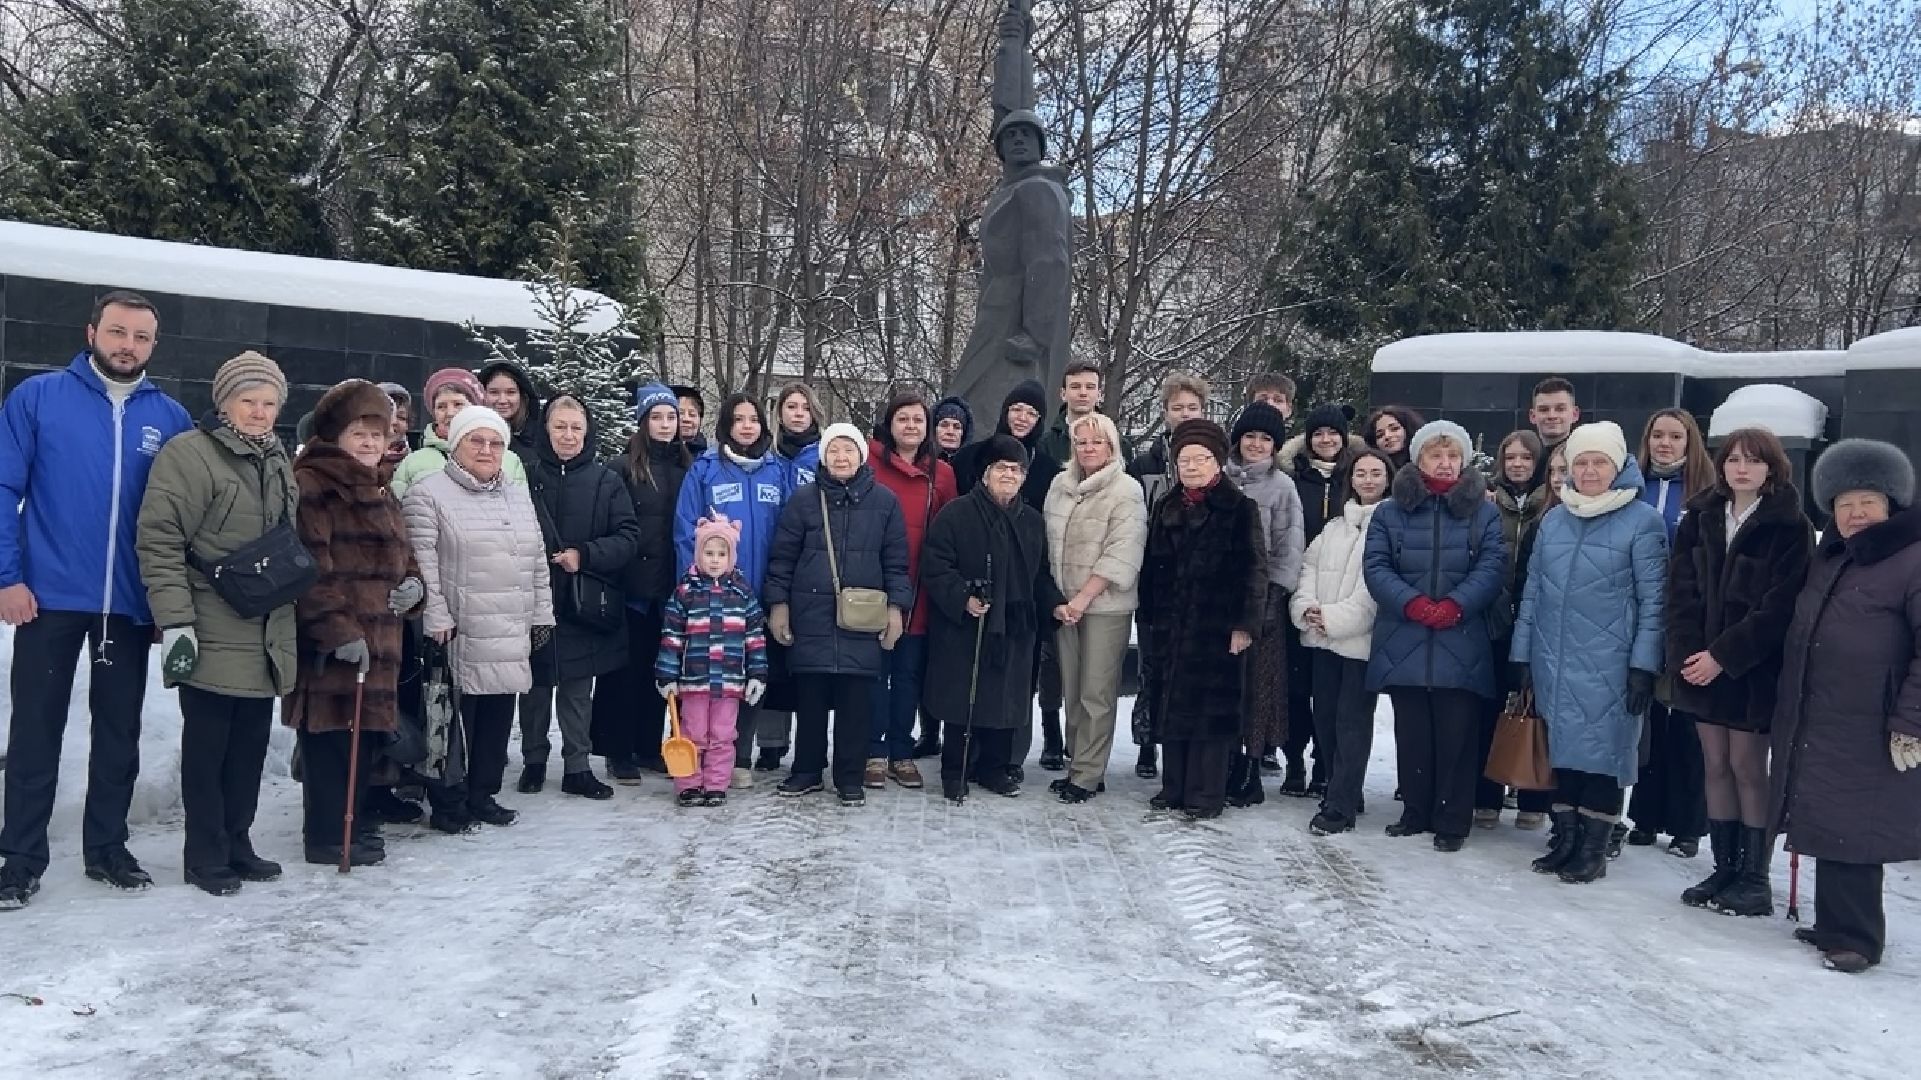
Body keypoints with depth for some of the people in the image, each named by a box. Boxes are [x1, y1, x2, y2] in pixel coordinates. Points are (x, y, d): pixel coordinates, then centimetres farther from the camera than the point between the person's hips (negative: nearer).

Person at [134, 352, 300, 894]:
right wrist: (174, 621, -20)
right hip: (213, 637, -7)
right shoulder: (189, 454, -9)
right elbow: (159, 541, -15)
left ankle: (236, 845, 25)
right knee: (208, 745, 3)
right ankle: (205, 856, 14)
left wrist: (292, 601, 22)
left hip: (266, 637, 7)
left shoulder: (278, 462, 15)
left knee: (251, 744, 13)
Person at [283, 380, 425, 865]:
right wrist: (337, 630, -24)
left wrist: (414, 585, 5)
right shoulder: (313, 487, -8)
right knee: (329, 739, -3)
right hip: (329, 644, -8)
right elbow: (310, 567, -18)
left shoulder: (380, 493, 21)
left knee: (365, 733, 14)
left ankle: (354, 823, 25)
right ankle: (328, 835, 6)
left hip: (377, 639, 9)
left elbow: (401, 556, 28)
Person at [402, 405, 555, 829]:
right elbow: (421, 563, -11)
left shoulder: (519, 497, 16)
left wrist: (541, 616, 15)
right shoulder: (429, 494, -5)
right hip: (458, 634, -6)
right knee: (454, 717, 0)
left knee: (499, 714, 10)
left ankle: (482, 794, 23)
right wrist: (437, 619, -15)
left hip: (511, 636, 6)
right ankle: (449, 800, 12)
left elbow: (537, 562, 19)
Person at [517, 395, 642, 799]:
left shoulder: (605, 481, 1)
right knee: (536, 686, 11)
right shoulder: (528, 475, -2)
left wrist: (584, 555, -13)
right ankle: (533, 762, 26)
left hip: (584, 603, 0)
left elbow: (629, 537, -2)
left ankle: (578, 767, 17)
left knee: (578, 689, 8)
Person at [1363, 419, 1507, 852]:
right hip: (1404, 643, 1)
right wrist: (1413, 604, -15)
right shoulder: (1390, 511, 10)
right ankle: (1415, 812, 21)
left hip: (1462, 646, -1)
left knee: (1456, 735, 0)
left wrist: (1454, 605, -17)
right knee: (1412, 733, 9)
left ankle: (1453, 820, 11)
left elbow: (1492, 567, -2)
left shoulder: (1484, 513, 9)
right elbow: (1375, 566, 0)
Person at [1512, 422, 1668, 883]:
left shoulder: (1642, 521, -4)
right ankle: (1565, 838, 23)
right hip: (1554, 663, 5)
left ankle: (1593, 850, 14)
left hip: (1608, 667, -4)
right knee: (1562, 749, 11)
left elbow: (1653, 599, -6)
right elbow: (1532, 591, 13)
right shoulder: (1553, 520, 10)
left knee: (1602, 754, 2)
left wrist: (1643, 664, -10)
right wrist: (1522, 654, 10)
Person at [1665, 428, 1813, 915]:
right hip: (1701, 663, 4)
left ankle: (1754, 876, 10)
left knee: (1747, 767, 0)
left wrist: (1723, 655, -17)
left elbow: (1780, 605, -14)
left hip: (1754, 668, -4)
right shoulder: (1701, 516, 7)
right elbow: (1681, 588, 2)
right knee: (1716, 766, 9)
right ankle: (1724, 868, 17)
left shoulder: (1791, 527, -7)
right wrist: (1687, 652, -10)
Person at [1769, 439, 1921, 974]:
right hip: (1812, 726, 8)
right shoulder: (1828, 558, 15)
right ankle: (1837, 923, 26)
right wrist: (1785, 712, 21)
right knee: (1827, 827, 14)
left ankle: (1852, 935, 10)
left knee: (1849, 831, -2)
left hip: (1868, 736, -8)